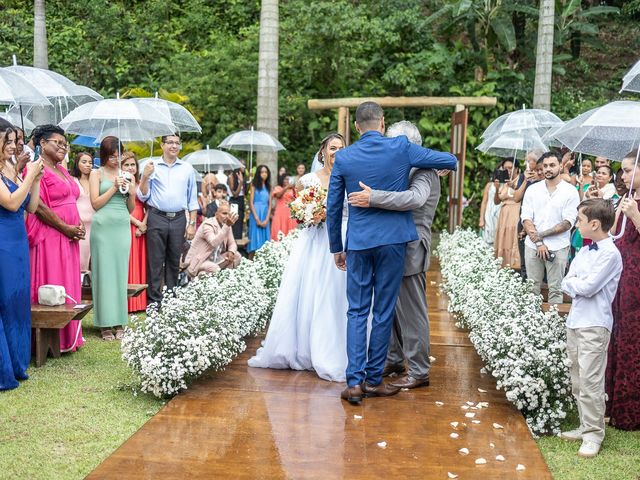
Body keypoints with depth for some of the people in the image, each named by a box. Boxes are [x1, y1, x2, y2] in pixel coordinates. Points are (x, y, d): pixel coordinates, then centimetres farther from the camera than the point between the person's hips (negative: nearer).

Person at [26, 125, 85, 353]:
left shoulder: (62, 170, 18)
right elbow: (39, 206, -17)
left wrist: (79, 226, 5)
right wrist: (66, 228, -16)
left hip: (68, 237, 9)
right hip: (49, 237, -9)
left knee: (68, 286, 12)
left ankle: (68, 335, 20)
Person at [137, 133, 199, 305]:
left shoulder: (187, 169, 11)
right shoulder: (152, 167, 5)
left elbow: (192, 199, 12)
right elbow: (143, 196, 5)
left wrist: (192, 224, 5)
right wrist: (145, 177, -10)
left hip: (179, 219, 2)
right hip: (157, 218, -2)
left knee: (174, 262, 8)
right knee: (155, 262, -2)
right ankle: (154, 300, 3)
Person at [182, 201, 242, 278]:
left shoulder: (226, 225, 3)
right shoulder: (207, 225, -20)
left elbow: (232, 243, 10)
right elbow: (213, 243, -37)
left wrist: (231, 252, -15)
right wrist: (227, 226, -44)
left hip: (216, 260, 8)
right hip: (199, 261, -8)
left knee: (237, 256, -7)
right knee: (215, 269, -33)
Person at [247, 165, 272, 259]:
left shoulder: (268, 187, 12)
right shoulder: (254, 185, 0)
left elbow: (270, 204, 7)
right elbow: (251, 203, -5)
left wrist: (267, 219, -5)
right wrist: (257, 219, -11)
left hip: (265, 215, 4)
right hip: (256, 214, -4)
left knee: (265, 239, 4)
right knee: (255, 239, -5)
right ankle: (250, 261, -1)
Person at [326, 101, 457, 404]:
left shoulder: (343, 158, 1)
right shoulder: (401, 148, -3)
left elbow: (333, 208, 5)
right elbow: (450, 161, 7)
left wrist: (336, 248, 15)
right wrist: (442, 167, 32)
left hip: (358, 242, 1)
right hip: (393, 240, -1)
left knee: (356, 311, 8)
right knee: (383, 312, 7)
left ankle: (354, 381, 2)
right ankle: (374, 380, 15)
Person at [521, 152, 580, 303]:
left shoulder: (570, 191, 0)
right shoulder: (532, 189, 8)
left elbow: (568, 222, -7)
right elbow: (526, 218, 1)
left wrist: (541, 234, -11)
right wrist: (538, 242, -10)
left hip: (558, 247, -2)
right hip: (532, 246, 3)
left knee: (555, 289, 2)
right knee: (532, 288, 8)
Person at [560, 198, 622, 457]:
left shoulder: (610, 253, -13)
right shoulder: (584, 251, 12)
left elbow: (588, 286, -18)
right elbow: (567, 283, 9)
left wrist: (574, 282, 0)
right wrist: (579, 285, -11)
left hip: (594, 326, -8)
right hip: (575, 321, 8)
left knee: (590, 382, -4)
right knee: (577, 380, 14)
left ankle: (593, 435, 6)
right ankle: (585, 426, 25)